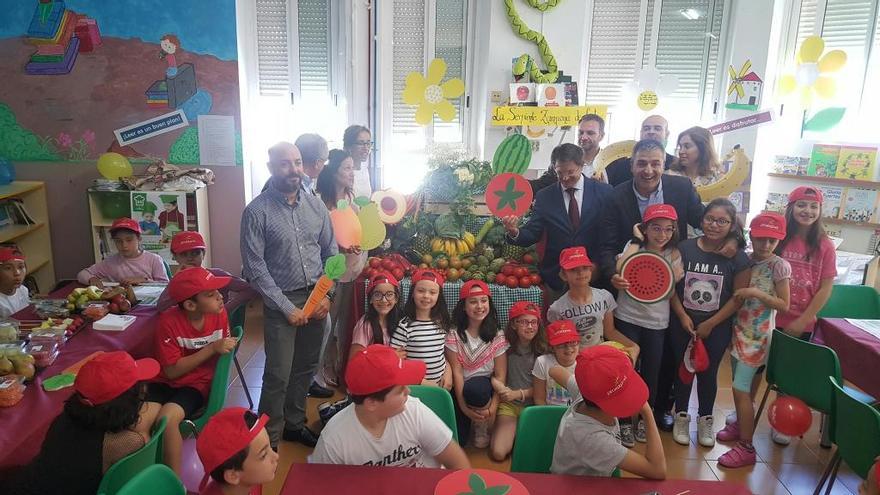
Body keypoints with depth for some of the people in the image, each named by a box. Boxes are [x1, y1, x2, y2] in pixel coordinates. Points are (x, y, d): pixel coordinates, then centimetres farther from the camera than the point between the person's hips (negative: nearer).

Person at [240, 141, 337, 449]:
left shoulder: (316, 206, 4)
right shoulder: (257, 211, -10)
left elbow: (331, 253, 9)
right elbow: (255, 267, -12)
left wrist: (327, 295, -2)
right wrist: (288, 307, -13)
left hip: (316, 299, 5)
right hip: (281, 302, -4)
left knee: (306, 367, 15)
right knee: (279, 374, -1)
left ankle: (294, 423, 34)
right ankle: (269, 439, 17)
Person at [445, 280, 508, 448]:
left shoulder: (497, 336, -3)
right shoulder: (454, 334, -5)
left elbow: (500, 375, -6)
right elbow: (457, 372, -10)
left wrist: (493, 407, -19)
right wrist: (463, 407, -19)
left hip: (486, 387, 0)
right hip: (460, 390, 0)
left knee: (474, 388, -36)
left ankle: (482, 426, -6)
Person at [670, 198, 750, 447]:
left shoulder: (738, 258, -8)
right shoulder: (685, 248, -8)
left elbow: (738, 297, -7)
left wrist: (710, 324, -10)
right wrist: (683, 316, -12)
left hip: (717, 327, 0)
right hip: (683, 323, 1)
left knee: (708, 373, 12)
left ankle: (705, 420, 30)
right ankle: (681, 417, 29)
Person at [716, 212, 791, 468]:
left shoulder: (779, 266, -11)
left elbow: (784, 305, -11)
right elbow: (734, 292, 5)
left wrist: (757, 293, -22)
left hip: (758, 335, -6)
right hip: (739, 330, 6)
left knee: (741, 388, -7)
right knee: (740, 384, 18)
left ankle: (746, 448, 2)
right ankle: (740, 424, 38)